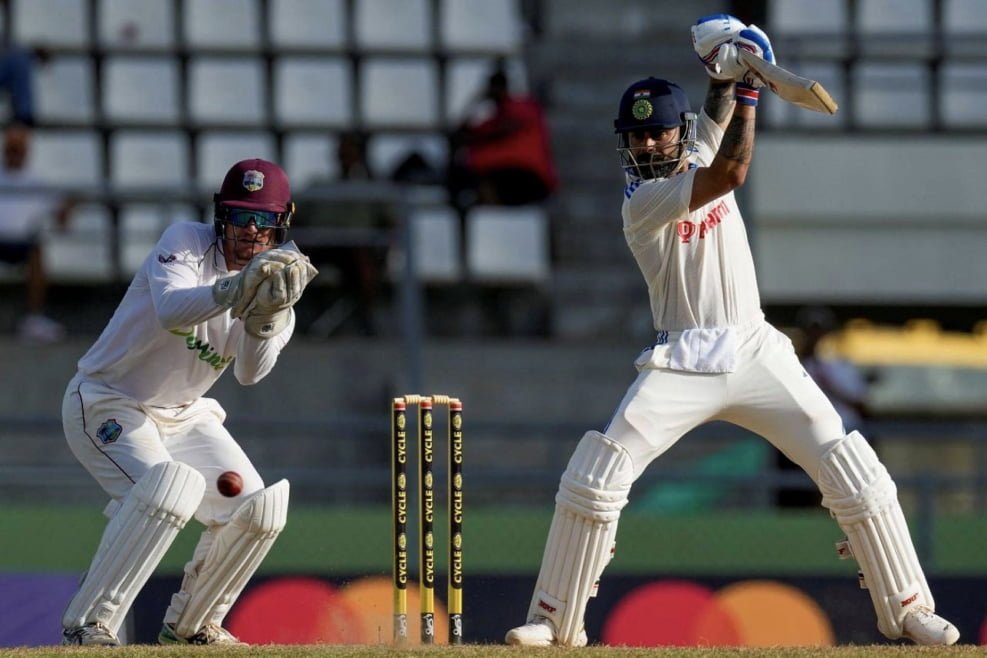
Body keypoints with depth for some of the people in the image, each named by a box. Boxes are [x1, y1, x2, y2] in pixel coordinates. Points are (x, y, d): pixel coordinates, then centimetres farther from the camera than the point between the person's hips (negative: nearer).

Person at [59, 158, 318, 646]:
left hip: (183, 415, 7)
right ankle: (87, 625, -27)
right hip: (105, 403, -7)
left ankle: (191, 627, 18)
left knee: (258, 509, -3)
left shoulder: (278, 278, -3)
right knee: (171, 484, -32)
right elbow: (171, 311, -38)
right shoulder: (187, 242, -17)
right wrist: (240, 287, -51)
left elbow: (250, 372, -19)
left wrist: (268, 312, -36)